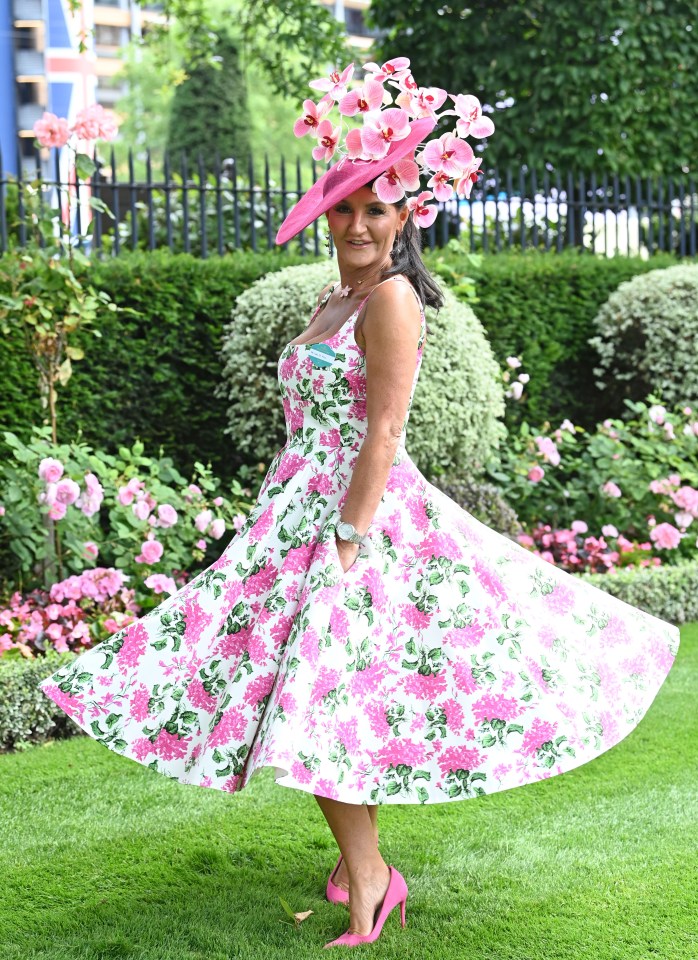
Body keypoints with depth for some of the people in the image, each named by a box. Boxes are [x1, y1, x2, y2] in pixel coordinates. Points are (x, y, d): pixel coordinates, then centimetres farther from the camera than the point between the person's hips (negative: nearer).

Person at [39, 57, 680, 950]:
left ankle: (368, 875, 2)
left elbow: (382, 434, -18)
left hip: (364, 515, -9)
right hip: (302, 509, 9)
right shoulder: (335, 299, 15)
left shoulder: (392, 297, -12)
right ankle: (359, 864, 22)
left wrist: (348, 542, -21)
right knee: (308, 696, 10)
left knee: (321, 698, -10)